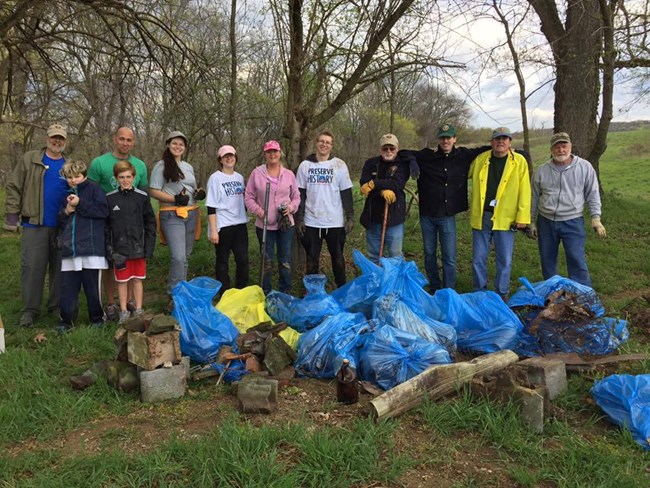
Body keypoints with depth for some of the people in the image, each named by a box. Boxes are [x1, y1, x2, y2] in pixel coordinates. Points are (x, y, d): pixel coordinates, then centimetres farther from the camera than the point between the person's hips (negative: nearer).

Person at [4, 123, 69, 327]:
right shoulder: (30, 160, 3)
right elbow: (14, 187, 1)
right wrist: (12, 213, -6)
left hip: (62, 227, 2)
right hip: (34, 225, -2)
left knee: (59, 268, 9)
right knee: (32, 267, -1)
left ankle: (57, 306, 20)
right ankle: (30, 309, 7)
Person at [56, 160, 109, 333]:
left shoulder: (93, 189, 2)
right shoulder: (67, 195, 19)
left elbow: (103, 211, -10)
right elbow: (60, 222, 22)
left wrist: (80, 204, -11)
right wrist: (66, 211, 1)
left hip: (91, 248, -5)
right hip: (69, 249, 5)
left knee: (92, 286, 2)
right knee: (68, 287, 5)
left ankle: (97, 318, 17)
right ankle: (66, 320, 14)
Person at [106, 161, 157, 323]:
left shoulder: (142, 197, 0)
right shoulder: (109, 198, -1)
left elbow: (150, 222, 4)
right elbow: (104, 225, 2)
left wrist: (149, 246, -1)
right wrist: (109, 248, -5)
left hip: (138, 247, 1)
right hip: (119, 248, 0)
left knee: (138, 279, 9)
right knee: (122, 281, 8)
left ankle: (139, 310, 20)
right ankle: (124, 311, 19)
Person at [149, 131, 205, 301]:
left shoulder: (188, 167, 16)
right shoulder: (162, 165, -3)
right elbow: (153, 191, -8)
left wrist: (199, 193, 3)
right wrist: (175, 199, -19)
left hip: (191, 214, 7)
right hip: (172, 215, -7)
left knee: (185, 255, 11)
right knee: (178, 256, -15)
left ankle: (175, 288, 23)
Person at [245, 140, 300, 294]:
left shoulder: (289, 174, 3)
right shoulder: (257, 173, -2)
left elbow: (296, 196, 10)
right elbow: (249, 197, 2)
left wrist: (291, 207, -9)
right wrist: (258, 211, -12)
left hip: (286, 224, 1)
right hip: (264, 225, -1)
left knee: (285, 261, 9)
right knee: (267, 261, 8)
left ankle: (285, 292, 22)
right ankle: (266, 293, 20)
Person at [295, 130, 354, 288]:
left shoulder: (339, 165, 0)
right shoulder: (305, 165, 3)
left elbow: (346, 193, 1)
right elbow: (300, 194, 4)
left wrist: (350, 217, -3)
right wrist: (299, 219, 0)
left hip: (335, 222, -1)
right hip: (311, 222, 1)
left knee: (337, 257, 12)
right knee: (312, 259, 9)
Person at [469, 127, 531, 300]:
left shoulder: (519, 162, -1)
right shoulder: (479, 159, 5)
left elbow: (524, 191, -5)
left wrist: (522, 216, -9)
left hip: (505, 219, -2)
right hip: (481, 217, 2)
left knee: (505, 260, 7)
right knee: (479, 259, 9)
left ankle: (502, 294, 24)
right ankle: (480, 293, 25)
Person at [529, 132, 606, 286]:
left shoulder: (584, 167, -2)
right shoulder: (542, 170, 3)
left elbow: (592, 194, 2)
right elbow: (534, 198, 11)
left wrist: (596, 218, -6)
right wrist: (531, 221, 11)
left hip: (572, 222, -3)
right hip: (546, 222, 3)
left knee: (577, 261, -7)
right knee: (547, 260, 11)